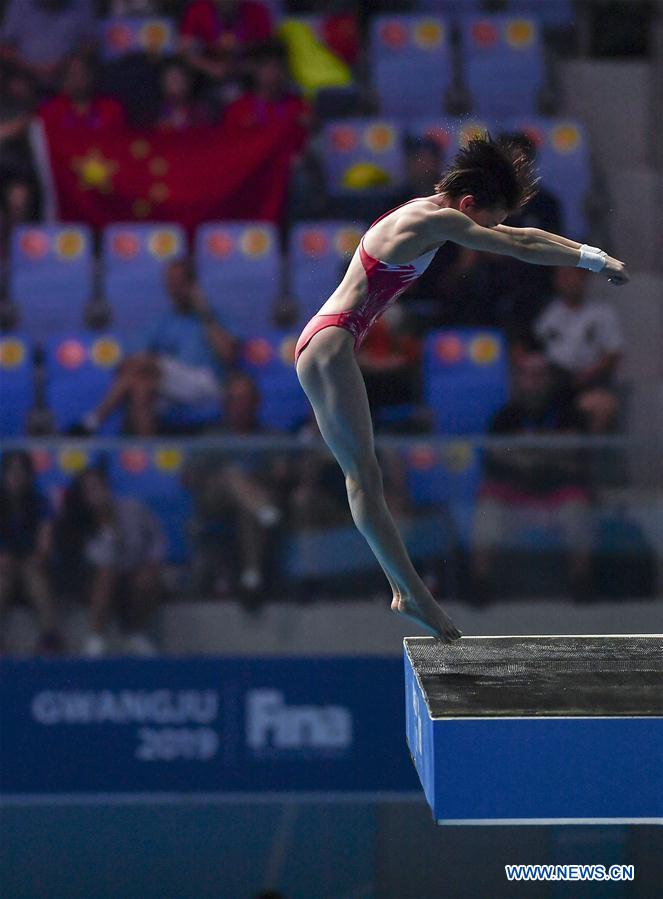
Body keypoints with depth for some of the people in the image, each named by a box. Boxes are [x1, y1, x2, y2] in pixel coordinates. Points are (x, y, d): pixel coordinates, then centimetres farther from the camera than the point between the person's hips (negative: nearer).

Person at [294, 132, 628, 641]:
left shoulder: (434, 214, 17)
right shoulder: (438, 220, -14)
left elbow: (520, 236, 25)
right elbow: (519, 247, -13)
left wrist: (592, 256, 25)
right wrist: (595, 261, -6)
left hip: (325, 347, 11)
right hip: (330, 345, -11)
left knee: (363, 477, 7)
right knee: (364, 475, -10)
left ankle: (404, 592, 7)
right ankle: (413, 593, -11)